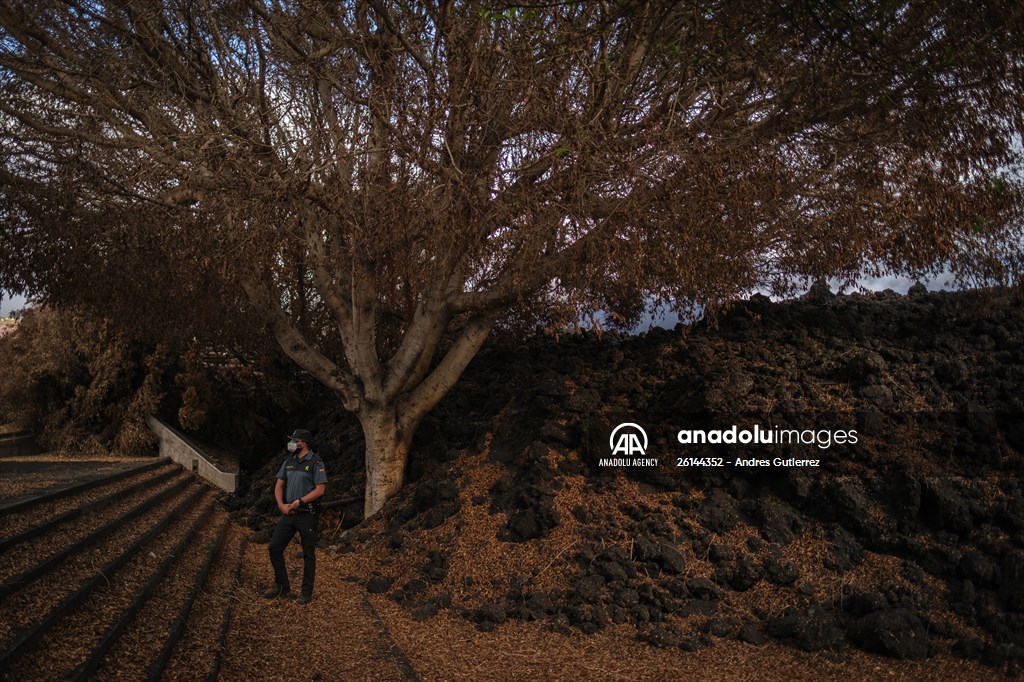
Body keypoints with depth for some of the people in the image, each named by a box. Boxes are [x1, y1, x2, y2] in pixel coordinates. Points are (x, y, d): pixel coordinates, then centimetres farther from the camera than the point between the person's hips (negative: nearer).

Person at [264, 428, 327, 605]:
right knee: (275, 548, 5)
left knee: (308, 554, 4)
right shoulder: (289, 461, 8)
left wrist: (299, 502, -20)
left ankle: (307, 592, 16)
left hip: (307, 514, -6)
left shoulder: (315, 463, -11)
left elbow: (320, 490, -15)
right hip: (288, 514, 7)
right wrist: (281, 505, -4)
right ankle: (282, 586, 21)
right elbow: (279, 486, 12)